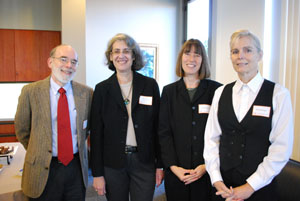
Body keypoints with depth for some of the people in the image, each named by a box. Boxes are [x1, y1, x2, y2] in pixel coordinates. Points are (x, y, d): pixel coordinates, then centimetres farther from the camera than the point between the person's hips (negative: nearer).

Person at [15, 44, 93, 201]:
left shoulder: (86, 92, -3)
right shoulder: (30, 91, -7)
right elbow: (22, 130, 3)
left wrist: (78, 146, 9)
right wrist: (38, 153, 7)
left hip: (77, 167, 2)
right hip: (43, 170, -1)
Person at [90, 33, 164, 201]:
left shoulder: (150, 85, -1)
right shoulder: (102, 89, -1)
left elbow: (158, 127, 1)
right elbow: (96, 133, -1)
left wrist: (160, 165, 0)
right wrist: (97, 173, -2)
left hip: (144, 162, 0)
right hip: (112, 164, 1)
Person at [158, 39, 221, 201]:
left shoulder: (216, 89, -1)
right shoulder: (169, 91, 5)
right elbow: (164, 132, 1)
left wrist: (208, 165, -11)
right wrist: (173, 166, -8)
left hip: (207, 171, -1)